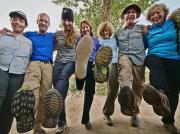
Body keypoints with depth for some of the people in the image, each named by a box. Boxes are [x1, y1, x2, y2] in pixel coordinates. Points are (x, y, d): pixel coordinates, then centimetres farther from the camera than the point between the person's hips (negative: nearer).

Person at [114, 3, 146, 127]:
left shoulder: (142, 28, 16)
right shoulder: (118, 32, 20)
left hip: (139, 59, 1)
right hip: (124, 56, 0)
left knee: (138, 87, 1)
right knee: (125, 63, -38)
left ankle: (135, 114, 22)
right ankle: (125, 91, -69)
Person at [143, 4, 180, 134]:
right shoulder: (148, 30, 14)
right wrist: (143, 34, 5)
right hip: (155, 57, -1)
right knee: (155, 64, -39)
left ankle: (169, 121, 21)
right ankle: (161, 95, -66)